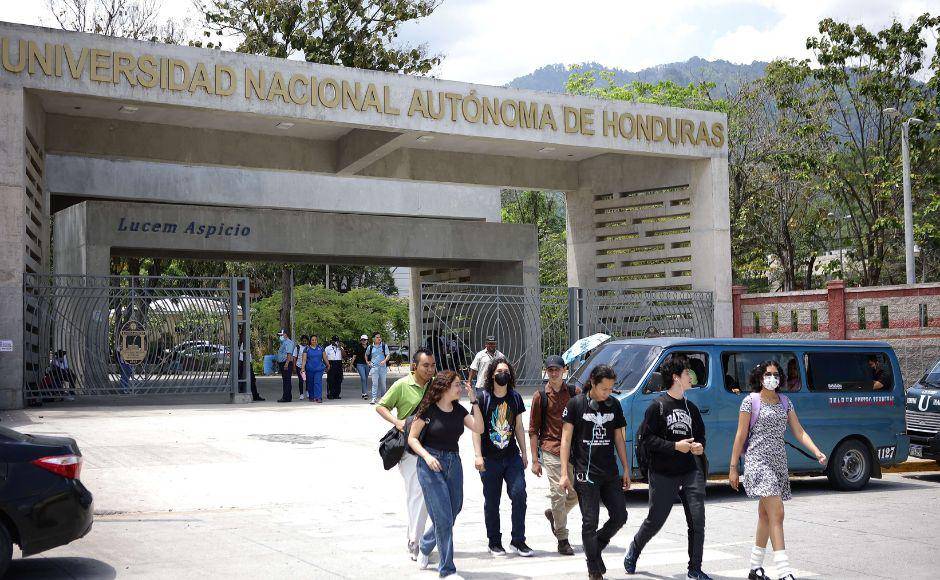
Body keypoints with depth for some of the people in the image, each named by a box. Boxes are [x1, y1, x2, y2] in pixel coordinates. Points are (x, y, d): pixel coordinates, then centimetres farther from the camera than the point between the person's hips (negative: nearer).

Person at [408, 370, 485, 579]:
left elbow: (479, 428, -3)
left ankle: (425, 547, 38)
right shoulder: (428, 410, -8)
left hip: (453, 463, 6)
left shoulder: (458, 410, 7)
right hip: (430, 466, -6)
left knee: (453, 512, 11)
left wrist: (474, 401, -7)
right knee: (443, 517, -8)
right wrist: (427, 456, -19)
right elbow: (412, 438, -5)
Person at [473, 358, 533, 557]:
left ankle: (518, 541, 3)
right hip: (490, 458, -3)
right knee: (492, 501, 4)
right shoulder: (483, 397, -5)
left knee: (519, 494, -7)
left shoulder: (515, 397, 9)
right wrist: (478, 455, -13)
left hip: (512, 456, 3)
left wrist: (524, 453, 15)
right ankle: (494, 542, 17)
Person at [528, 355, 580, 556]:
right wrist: (535, 460, -1)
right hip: (551, 450, -3)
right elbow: (533, 430, 5)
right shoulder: (540, 396, 3)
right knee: (558, 494, -6)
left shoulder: (575, 392, 8)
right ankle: (562, 540, 3)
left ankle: (554, 514, 32)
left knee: (578, 491, 5)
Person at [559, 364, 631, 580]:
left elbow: (619, 438, 15)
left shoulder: (614, 405, 7)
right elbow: (566, 438, -4)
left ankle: (594, 548, 27)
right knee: (590, 522, -2)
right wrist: (564, 474, -9)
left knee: (620, 516, 3)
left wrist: (626, 469, 13)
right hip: (586, 473, -5)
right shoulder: (576, 404, -5)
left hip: (610, 473, 5)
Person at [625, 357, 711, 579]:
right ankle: (633, 552, 32)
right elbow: (647, 438, -10)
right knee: (655, 521, 5)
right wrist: (675, 446, -17)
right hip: (664, 475, -5)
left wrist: (700, 447, 1)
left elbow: (700, 435, 24)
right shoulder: (657, 406, -6)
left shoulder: (691, 408, 13)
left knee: (697, 521, -3)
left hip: (691, 473, 5)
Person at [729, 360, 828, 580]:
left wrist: (817, 452, -8)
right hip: (758, 461, -6)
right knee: (777, 514, -17)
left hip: (779, 461, 6)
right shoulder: (751, 401, -3)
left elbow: (799, 431, 8)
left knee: (765, 515, 12)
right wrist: (733, 467, -4)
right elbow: (740, 436, -3)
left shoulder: (784, 402, 13)